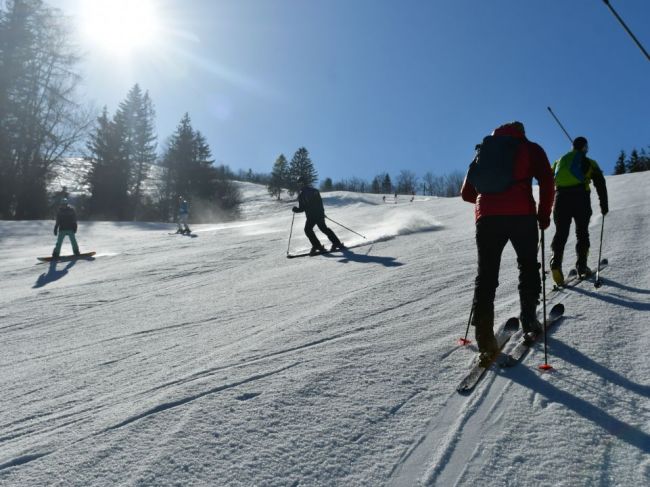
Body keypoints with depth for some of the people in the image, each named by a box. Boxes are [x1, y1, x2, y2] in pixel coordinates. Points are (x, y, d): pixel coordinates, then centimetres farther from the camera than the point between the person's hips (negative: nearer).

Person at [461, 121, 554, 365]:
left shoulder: (484, 149, 24)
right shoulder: (531, 148, 17)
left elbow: (467, 193, 21)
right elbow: (547, 182, 1)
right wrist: (544, 214, 10)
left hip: (487, 217, 2)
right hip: (522, 214, -1)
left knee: (486, 274, 1)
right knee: (528, 265, 20)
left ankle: (484, 338, -10)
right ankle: (529, 319, 22)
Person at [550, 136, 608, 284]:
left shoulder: (559, 161, 23)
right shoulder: (590, 163, 16)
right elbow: (601, 185, 12)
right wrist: (604, 206, 18)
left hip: (561, 197, 2)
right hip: (581, 198, -2)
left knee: (561, 233, -1)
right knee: (582, 232, 10)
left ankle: (556, 263, -23)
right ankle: (581, 266, 7)